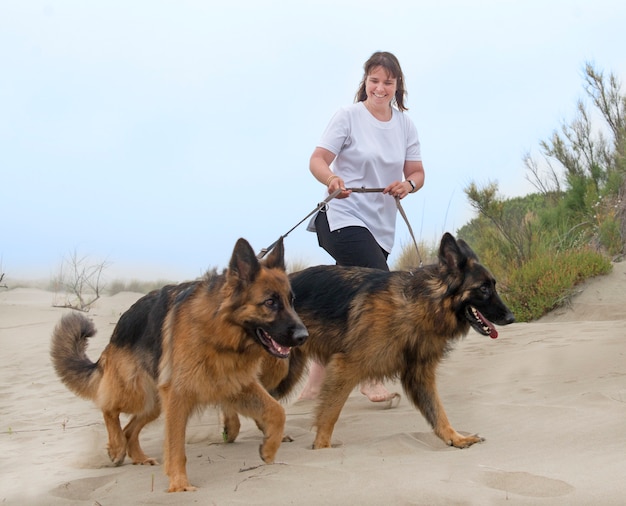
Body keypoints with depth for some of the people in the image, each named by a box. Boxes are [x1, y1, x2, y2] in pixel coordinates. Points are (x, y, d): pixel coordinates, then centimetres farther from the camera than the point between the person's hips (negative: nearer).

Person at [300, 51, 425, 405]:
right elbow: (317, 160, -9)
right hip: (345, 218, -5)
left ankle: (314, 385, 19)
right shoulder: (348, 116, -3)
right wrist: (332, 179, -30)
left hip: (382, 227, 6)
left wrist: (408, 184, -13)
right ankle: (372, 378, -8)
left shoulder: (405, 124, 11)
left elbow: (417, 172, 10)